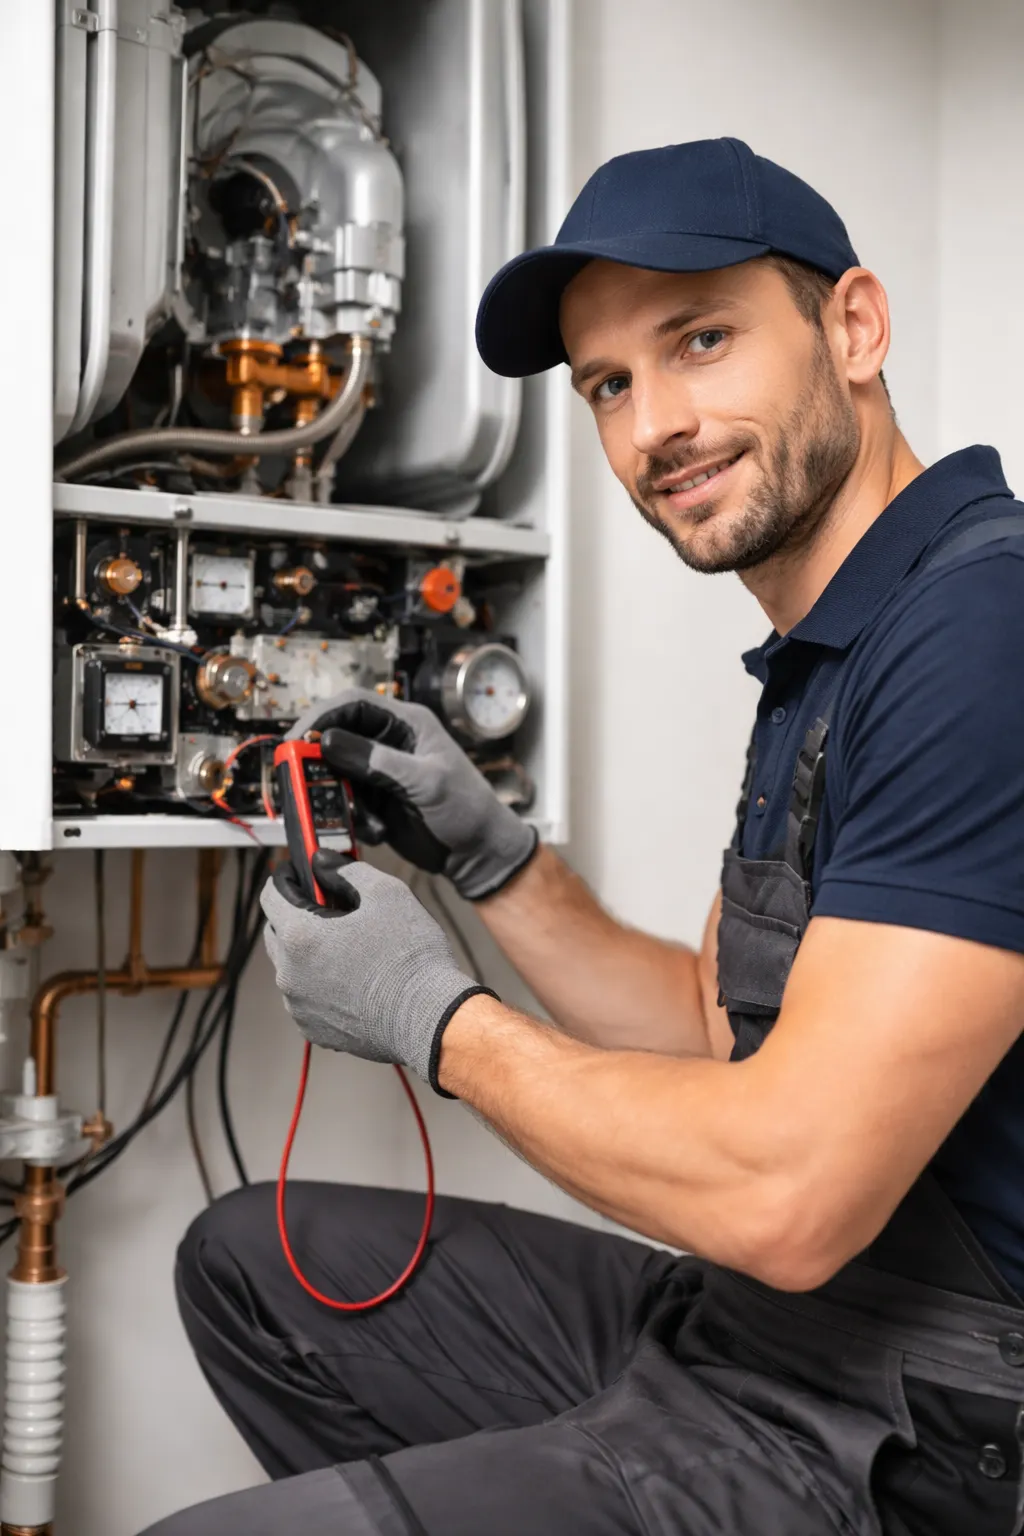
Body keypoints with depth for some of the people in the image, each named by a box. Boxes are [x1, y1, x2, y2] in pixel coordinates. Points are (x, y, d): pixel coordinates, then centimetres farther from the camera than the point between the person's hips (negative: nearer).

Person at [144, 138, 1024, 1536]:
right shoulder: (825, 662, 11)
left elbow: (784, 1193, -27)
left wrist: (431, 1017, -13)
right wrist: (488, 858, 5)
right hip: (743, 1323, 10)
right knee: (250, 1260, 16)